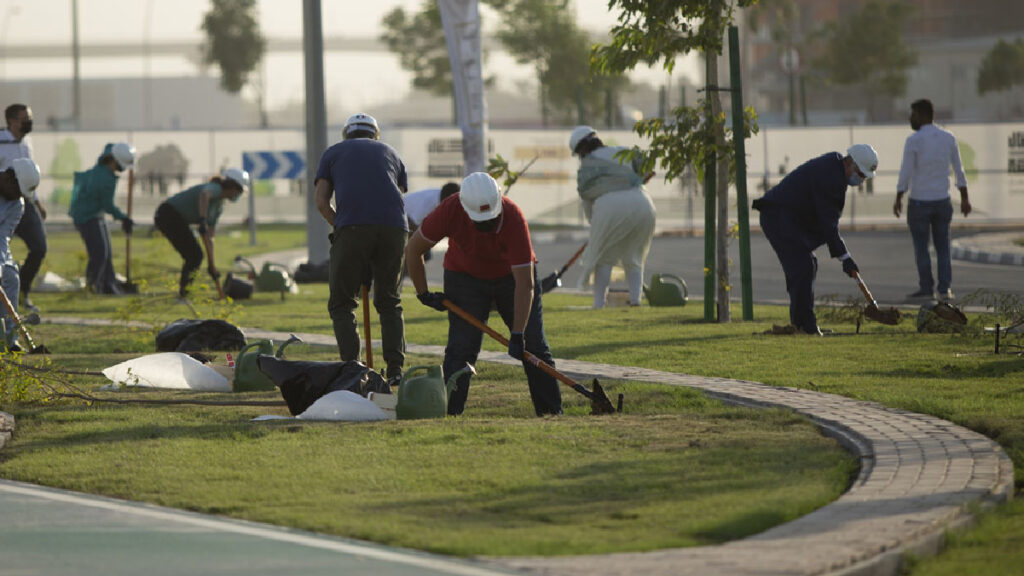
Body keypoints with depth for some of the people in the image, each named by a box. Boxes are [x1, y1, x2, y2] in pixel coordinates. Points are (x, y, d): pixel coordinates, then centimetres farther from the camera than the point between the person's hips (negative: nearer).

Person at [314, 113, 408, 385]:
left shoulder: (333, 153, 23)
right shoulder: (390, 153, 29)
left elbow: (322, 202, 12)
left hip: (352, 227, -2)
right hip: (394, 227, 2)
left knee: (342, 303, 6)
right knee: (390, 303, 14)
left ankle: (352, 364, -9)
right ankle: (395, 368, 3)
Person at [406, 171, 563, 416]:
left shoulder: (513, 217, -35)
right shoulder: (449, 212, -31)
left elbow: (524, 283, -33)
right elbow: (413, 249, -13)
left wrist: (517, 335, -34)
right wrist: (423, 293, -9)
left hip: (512, 274, 0)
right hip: (465, 275, 0)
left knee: (534, 347, -1)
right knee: (460, 349, -12)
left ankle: (553, 412, 8)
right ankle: (447, 414, -9)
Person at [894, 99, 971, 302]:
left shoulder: (913, 140, -14)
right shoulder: (949, 138, 1)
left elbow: (905, 173, -13)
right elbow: (959, 171, 6)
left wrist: (898, 200, -2)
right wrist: (964, 199, 12)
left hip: (919, 203, -4)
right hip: (942, 201, 4)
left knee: (921, 247, 9)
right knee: (943, 247, 10)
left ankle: (926, 288, 9)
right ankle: (945, 289, 1)